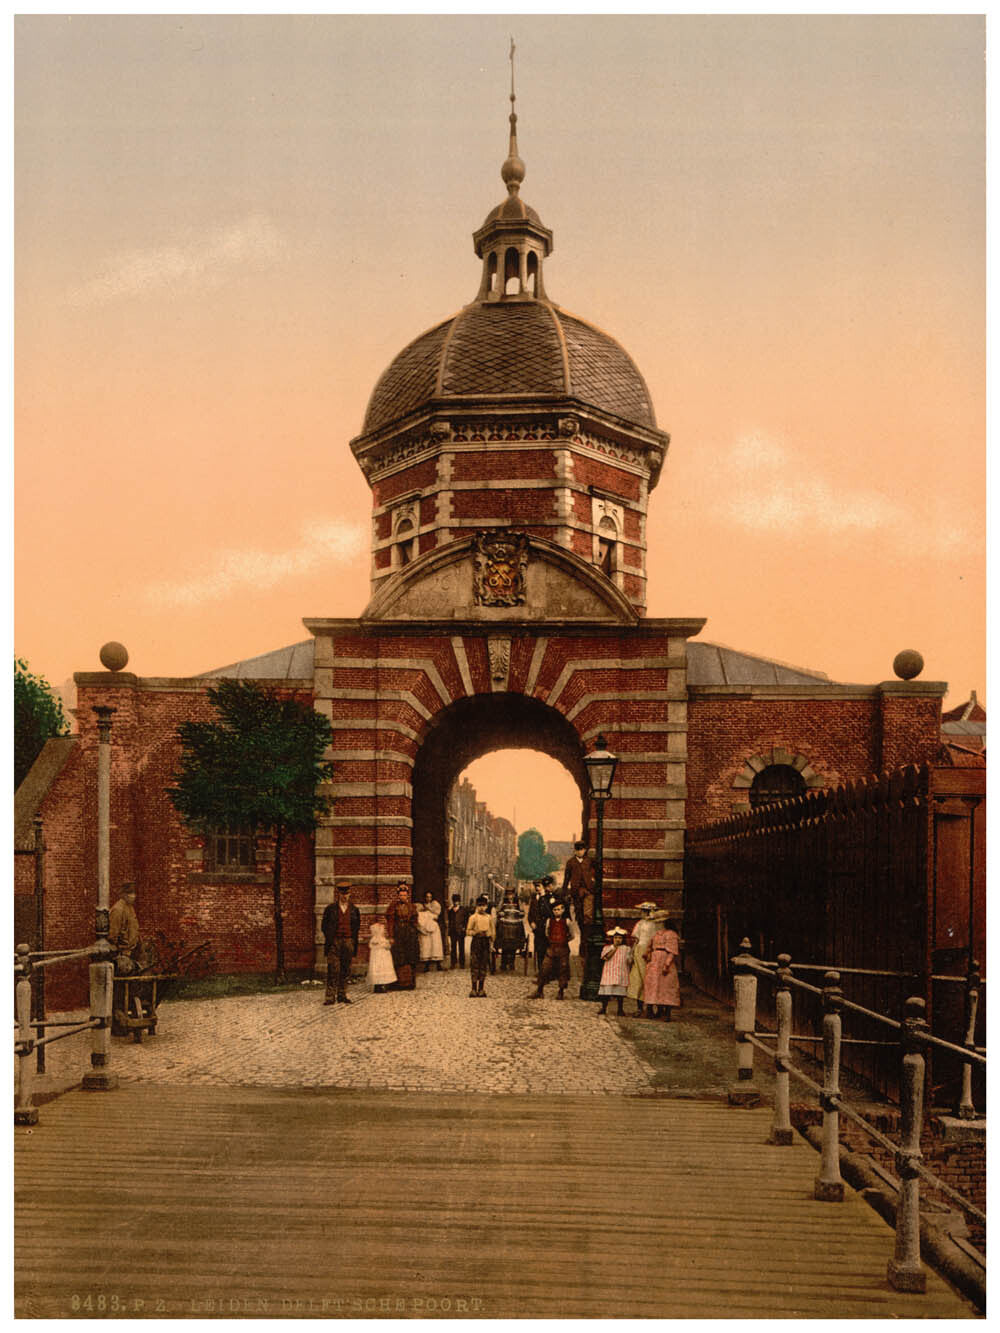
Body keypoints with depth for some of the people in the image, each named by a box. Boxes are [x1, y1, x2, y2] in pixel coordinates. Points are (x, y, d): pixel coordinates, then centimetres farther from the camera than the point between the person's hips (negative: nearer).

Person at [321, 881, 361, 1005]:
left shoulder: (354, 910, 10)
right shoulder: (330, 908, 4)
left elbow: (357, 927, 15)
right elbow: (324, 926, 7)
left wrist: (354, 941, 6)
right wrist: (329, 939, 0)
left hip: (348, 942, 3)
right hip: (334, 942, -3)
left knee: (345, 971, 5)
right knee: (333, 970, -9)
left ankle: (342, 996, 11)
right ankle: (330, 996, -8)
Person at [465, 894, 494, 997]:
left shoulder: (489, 917, 7)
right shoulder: (473, 917, -3)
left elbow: (492, 931, 13)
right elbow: (468, 931, -4)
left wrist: (491, 942, 9)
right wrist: (476, 932, -20)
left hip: (486, 942, 3)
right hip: (476, 941, -3)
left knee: (484, 966, 5)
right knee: (475, 965, -4)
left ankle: (481, 989, 12)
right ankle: (474, 989, 1)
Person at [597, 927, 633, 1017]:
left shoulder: (627, 949, 11)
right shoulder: (607, 948, 9)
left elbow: (629, 961, 11)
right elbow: (605, 957, -9)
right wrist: (614, 948, -6)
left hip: (621, 974, 0)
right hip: (608, 973, 0)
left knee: (620, 992, -1)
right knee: (606, 990, -2)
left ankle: (620, 1010, 8)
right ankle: (603, 1008, 8)